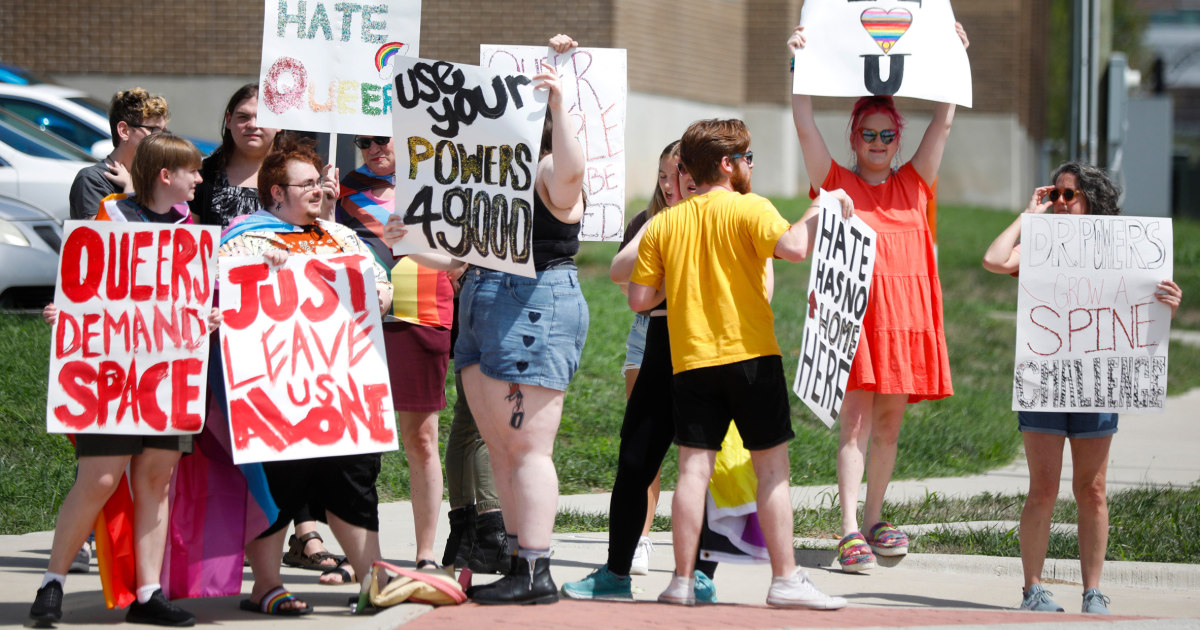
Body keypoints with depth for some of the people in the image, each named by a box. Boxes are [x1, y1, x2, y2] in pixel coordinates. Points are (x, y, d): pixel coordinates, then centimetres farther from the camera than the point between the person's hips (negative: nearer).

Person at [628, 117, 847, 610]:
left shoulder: (664, 225, 8)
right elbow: (793, 248, -22)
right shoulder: (750, 209, -5)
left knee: (693, 469, 2)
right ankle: (786, 579, -1)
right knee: (772, 468, 1)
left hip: (691, 361, 4)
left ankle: (682, 581, 0)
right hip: (750, 354, -4)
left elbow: (639, 298, 6)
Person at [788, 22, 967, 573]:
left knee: (889, 422, 10)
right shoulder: (836, 182, 6)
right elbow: (804, 123, -2)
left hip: (905, 318, 4)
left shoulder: (914, 184, 14)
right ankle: (850, 532, -15)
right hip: (854, 313, -4)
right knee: (856, 419, -10)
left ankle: (874, 520, 22)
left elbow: (944, 121, 10)